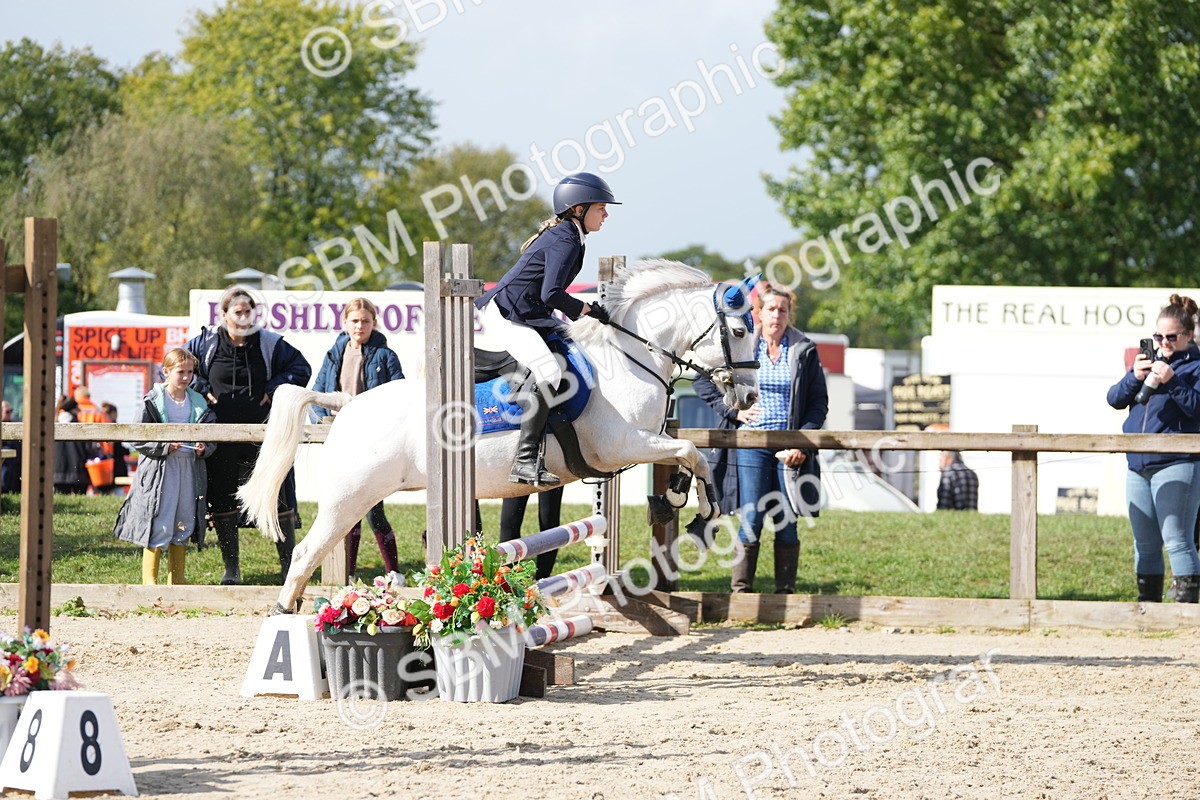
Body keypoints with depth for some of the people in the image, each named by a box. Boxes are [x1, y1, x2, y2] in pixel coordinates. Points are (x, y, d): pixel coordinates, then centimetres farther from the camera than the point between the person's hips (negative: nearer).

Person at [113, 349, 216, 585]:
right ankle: (149, 580, -2)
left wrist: (204, 448, -6)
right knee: (158, 526, -9)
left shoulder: (199, 403, 9)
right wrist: (165, 446, -19)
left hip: (190, 469, 5)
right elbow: (139, 441, -6)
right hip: (160, 468, -5)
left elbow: (212, 438, 15)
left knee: (183, 526, 10)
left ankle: (176, 580, 20)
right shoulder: (153, 401, -5)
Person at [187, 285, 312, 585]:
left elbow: (301, 368, 7)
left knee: (278, 500, -2)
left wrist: (274, 389, -5)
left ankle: (288, 564, 9)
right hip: (221, 440, 1)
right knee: (222, 502, 5)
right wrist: (202, 390, -1)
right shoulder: (207, 343, 1)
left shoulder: (269, 343, 0)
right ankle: (231, 568, 15)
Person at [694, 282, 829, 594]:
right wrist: (733, 410, -2)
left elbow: (819, 401, 5)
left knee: (786, 523, 3)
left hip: (790, 447, 1)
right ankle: (740, 590, 3)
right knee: (751, 520, -4)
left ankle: (785, 592, 9)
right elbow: (703, 381, 10)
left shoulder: (804, 351, 5)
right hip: (751, 444, -1)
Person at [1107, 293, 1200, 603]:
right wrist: (1134, 377, -6)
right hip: (1138, 465, 7)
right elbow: (1115, 399, 11)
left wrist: (1172, 382, -23)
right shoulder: (1149, 362, 18)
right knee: (1144, 544, 12)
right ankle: (1148, 604, 20)